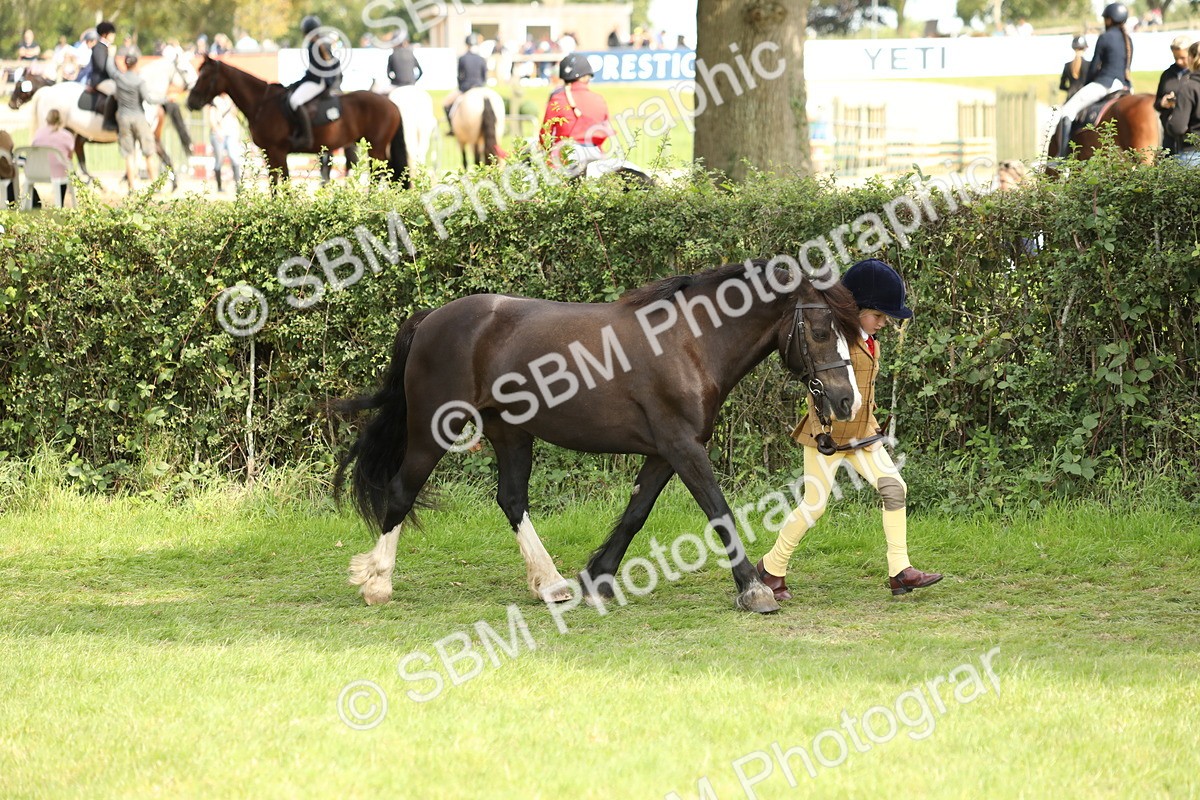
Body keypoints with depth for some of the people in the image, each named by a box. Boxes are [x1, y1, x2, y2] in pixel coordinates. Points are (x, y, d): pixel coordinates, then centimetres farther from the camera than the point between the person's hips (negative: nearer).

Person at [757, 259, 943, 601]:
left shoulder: (871, 343, 13)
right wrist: (821, 430, -22)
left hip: (861, 436, 8)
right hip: (829, 436, -8)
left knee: (893, 488, -7)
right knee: (814, 504, -3)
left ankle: (900, 571, -8)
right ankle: (772, 568, 15)